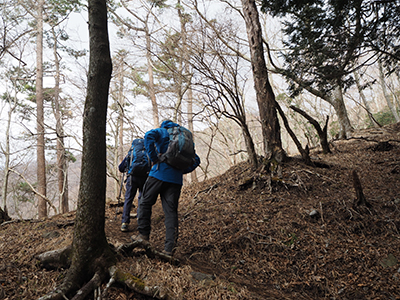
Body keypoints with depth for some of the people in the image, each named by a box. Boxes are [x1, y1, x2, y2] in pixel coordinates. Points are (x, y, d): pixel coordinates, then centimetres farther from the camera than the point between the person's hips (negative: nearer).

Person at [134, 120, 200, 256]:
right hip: (176, 179, 4)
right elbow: (195, 160, 20)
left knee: (145, 203, 12)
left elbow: (149, 135, -14)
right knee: (171, 211, 1)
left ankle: (144, 234, 11)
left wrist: (154, 158, -11)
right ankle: (169, 247, -3)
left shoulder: (162, 132, 11)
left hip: (160, 173, -4)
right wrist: (181, 170, 15)